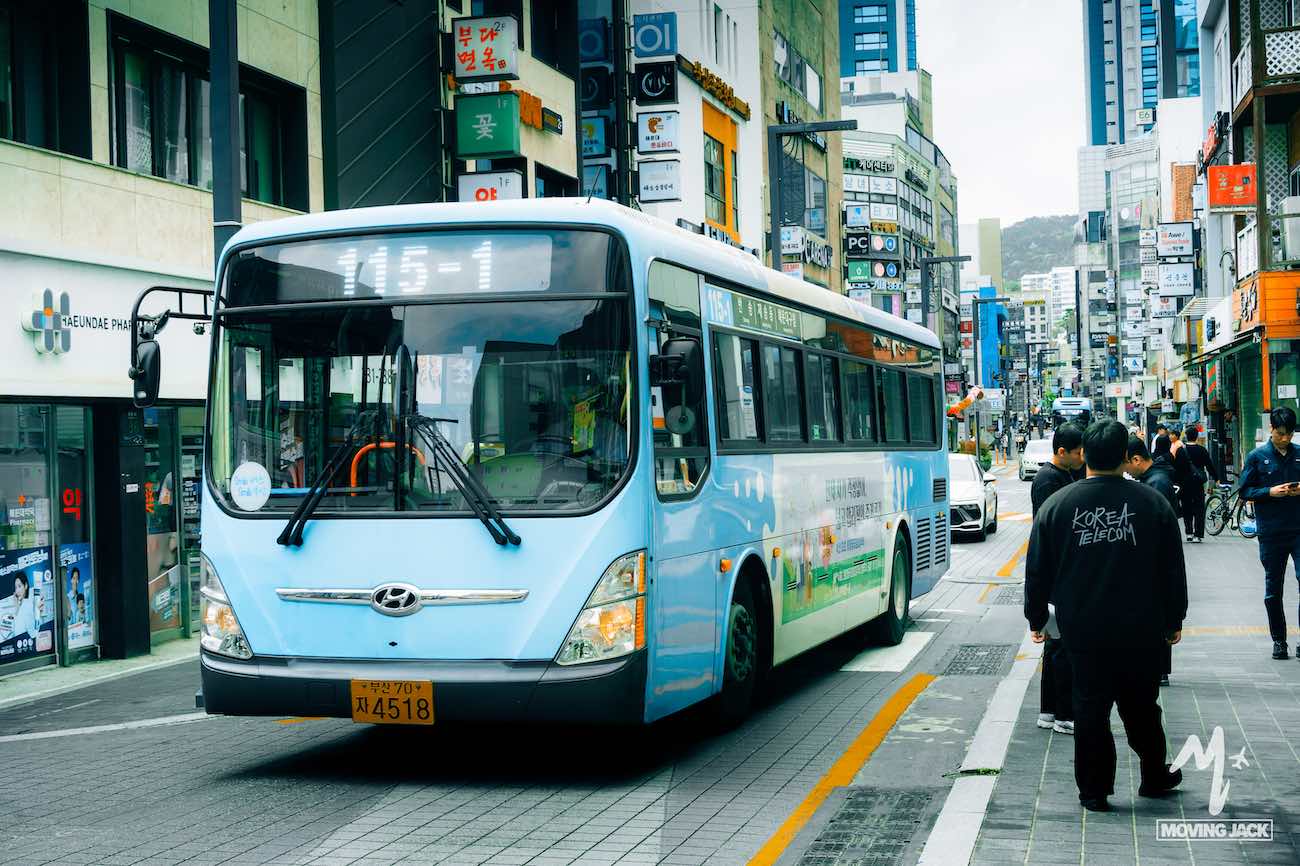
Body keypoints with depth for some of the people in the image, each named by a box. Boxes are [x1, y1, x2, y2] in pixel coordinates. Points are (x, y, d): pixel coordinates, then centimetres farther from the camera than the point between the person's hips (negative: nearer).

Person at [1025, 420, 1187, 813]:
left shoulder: (1056, 505, -4)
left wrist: (1036, 619, 12)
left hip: (1083, 631, 0)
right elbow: (1173, 570, 3)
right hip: (1141, 632, 1)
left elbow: (1038, 571, 1)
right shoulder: (1153, 504, -3)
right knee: (1141, 705, 16)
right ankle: (1154, 777, 28)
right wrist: (1174, 620, 13)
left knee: (1090, 707, 6)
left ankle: (1094, 790, 9)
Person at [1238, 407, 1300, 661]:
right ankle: (1279, 640, 20)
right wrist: (1271, 492, -14)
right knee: (1273, 591, 9)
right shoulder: (1257, 457, 1)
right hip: (1271, 532, 0)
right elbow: (1245, 491, 1)